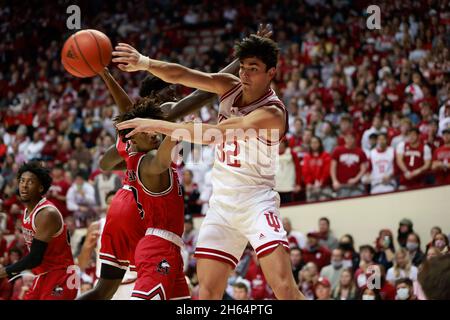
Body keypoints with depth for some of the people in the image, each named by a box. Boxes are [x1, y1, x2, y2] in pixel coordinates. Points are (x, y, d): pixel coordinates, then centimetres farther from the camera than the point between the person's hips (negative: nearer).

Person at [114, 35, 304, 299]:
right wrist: (145, 63, -28)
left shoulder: (272, 113, -19)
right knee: (208, 291, 0)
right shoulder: (229, 86, 2)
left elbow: (213, 134, -28)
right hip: (222, 204, 6)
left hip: (256, 203, -6)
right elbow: (182, 75, -10)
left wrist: (159, 125, -29)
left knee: (284, 287, -19)